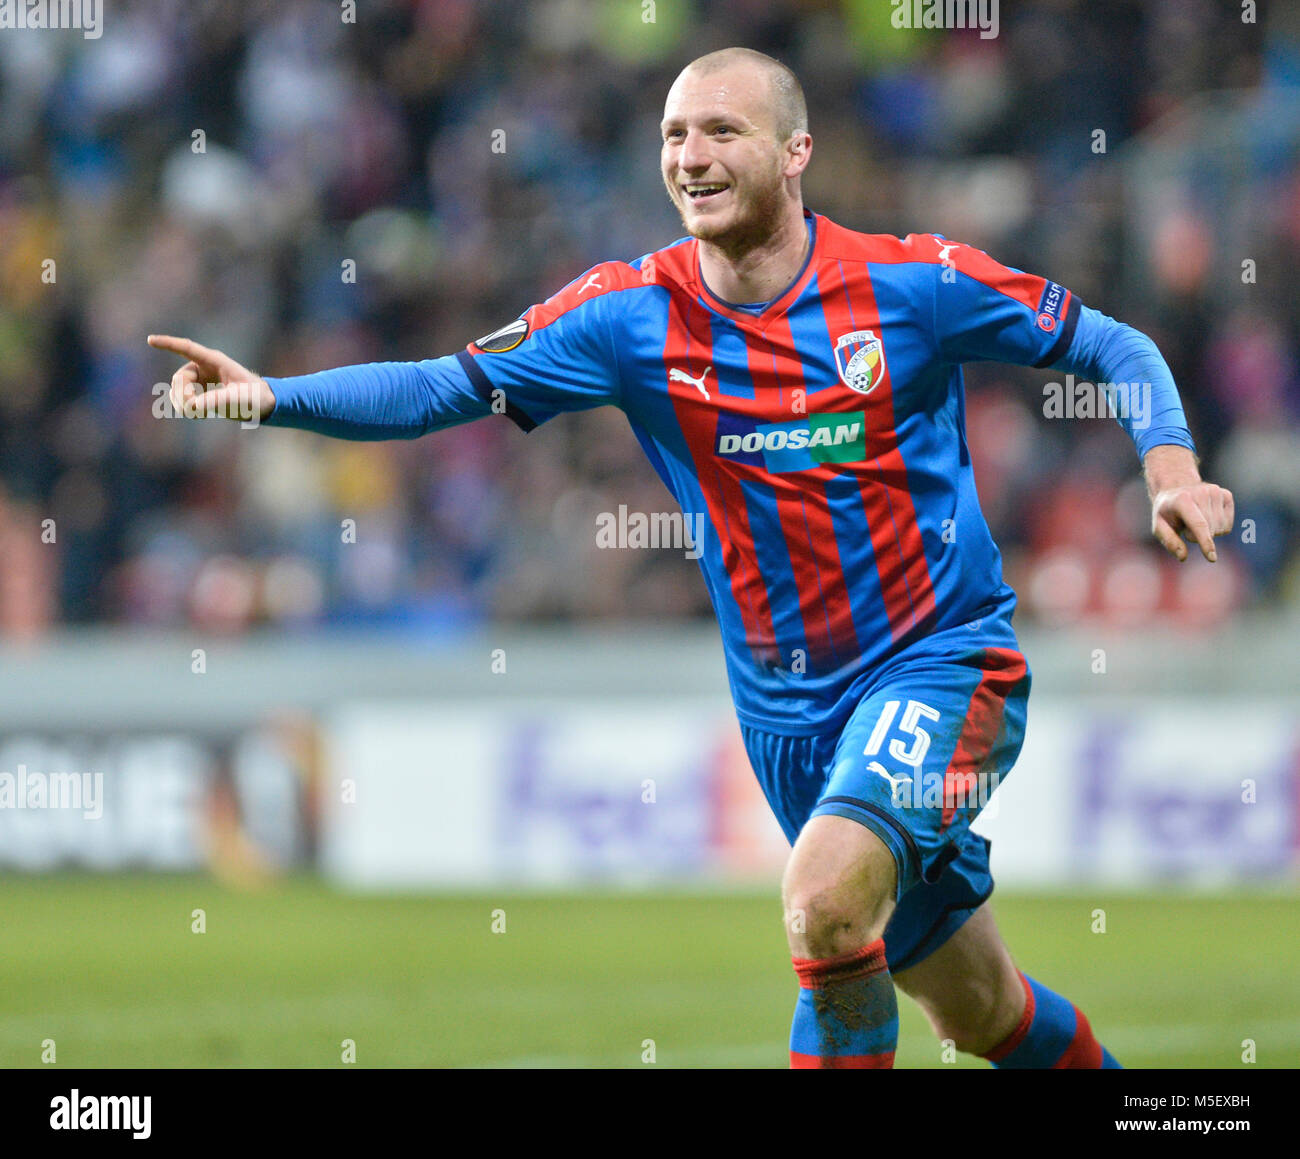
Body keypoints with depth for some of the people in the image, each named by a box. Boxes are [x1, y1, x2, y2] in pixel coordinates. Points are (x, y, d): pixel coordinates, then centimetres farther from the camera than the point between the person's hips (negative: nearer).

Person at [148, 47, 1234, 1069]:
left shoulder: (912, 284, -10)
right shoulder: (635, 313, -4)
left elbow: (1117, 348, 0)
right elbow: (442, 389, -3)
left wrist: (1171, 466, -18)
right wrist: (271, 394, -17)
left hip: (941, 662, -4)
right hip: (789, 711, 4)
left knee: (824, 900, -29)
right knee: (980, 1016, 13)